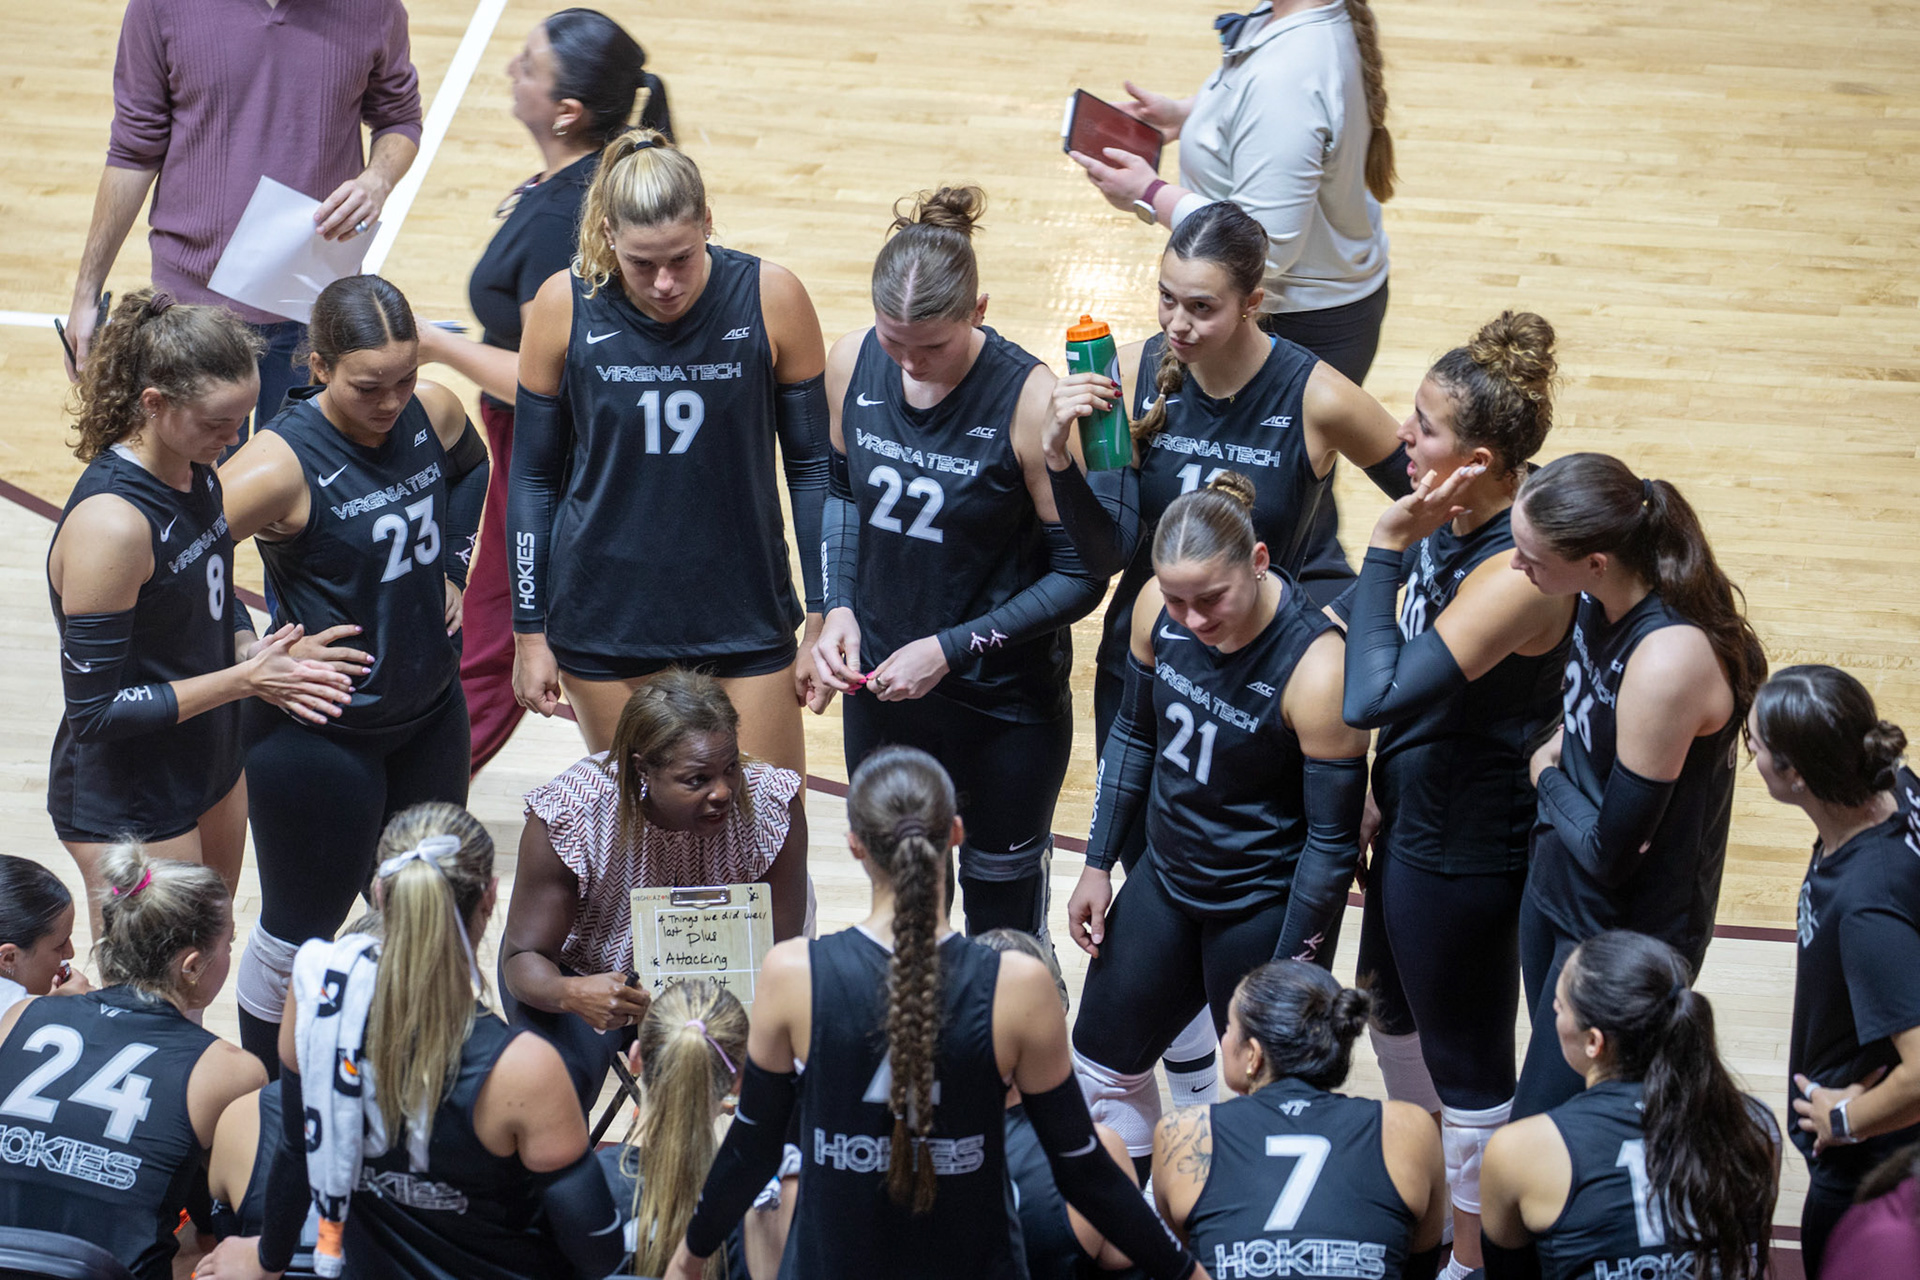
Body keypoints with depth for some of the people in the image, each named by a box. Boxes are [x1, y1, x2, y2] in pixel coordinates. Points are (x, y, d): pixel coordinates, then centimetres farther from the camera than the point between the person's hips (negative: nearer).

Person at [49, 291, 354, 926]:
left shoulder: (196, 470, -2)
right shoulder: (110, 524, -29)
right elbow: (95, 707, -24)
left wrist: (256, 654, -7)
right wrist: (243, 679, -22)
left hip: (209, 766, 9)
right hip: (127, 809, -9)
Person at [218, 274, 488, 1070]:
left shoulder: (434, 415, -8)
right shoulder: (283, 465, -27)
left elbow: (471, 469, 19)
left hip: (430, 712, 6)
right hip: (320, 737, -6)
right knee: (298, 935, 10)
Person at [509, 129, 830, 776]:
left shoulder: (772, 298, -11)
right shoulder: (564, 306, -9)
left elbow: (811, 467, 0)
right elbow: (533, 476, 1)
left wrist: (822, 620, 0)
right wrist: (529, 633, 2)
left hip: (745, 617, 0)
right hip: (603, 619, 0)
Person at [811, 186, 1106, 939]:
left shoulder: (1030, 401, -24)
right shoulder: (853, 365, -9)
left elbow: (1080, 577, -17)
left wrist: (953, 647, -20)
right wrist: (839, 608, -5)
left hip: (1006, 707, -4)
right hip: (879, 682, 4)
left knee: (1002, 910, 15)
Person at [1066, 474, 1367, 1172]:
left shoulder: (1316, 668, -29)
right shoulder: (1160, 607, -12)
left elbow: (1333, 840, -20)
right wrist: (1097, 865, 10)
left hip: (1265, 906, -7)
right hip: (1166, 879, 7)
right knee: (1103, 1061, 17)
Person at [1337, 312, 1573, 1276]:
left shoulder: (1516, 573, -34)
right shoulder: (1453, 518, -7)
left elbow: (1375, 698, -40)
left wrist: (1388, 547, -35)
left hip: (1465, 853, -10)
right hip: (1417, 820, 10)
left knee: (1465, 1061, 12)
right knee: (1395, 1011, 29)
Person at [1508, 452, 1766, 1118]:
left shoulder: (1667, 662, -33)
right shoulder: (1605, 599, -8)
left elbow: (1611, 851, -25)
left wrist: (1548, 777, -8)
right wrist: (1555, 753, -3)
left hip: (1626, 932, -8)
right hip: (1556, 888, 8)